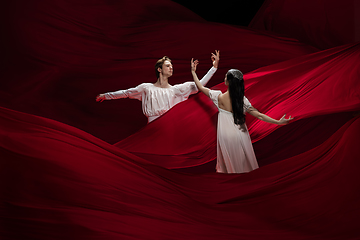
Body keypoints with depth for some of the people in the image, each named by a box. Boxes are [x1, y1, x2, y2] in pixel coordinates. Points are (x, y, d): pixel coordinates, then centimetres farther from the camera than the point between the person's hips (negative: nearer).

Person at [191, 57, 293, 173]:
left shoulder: (219, 97, -16)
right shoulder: (242, 99, -12)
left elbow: (200, 87, -3)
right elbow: (259, 115, -12)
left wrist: (193, 72, 7)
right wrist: (278, 122, -6)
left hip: (226, 136, -1)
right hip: (239, 136, 1)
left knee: (229, 162, 16)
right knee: (242, 162, 19)